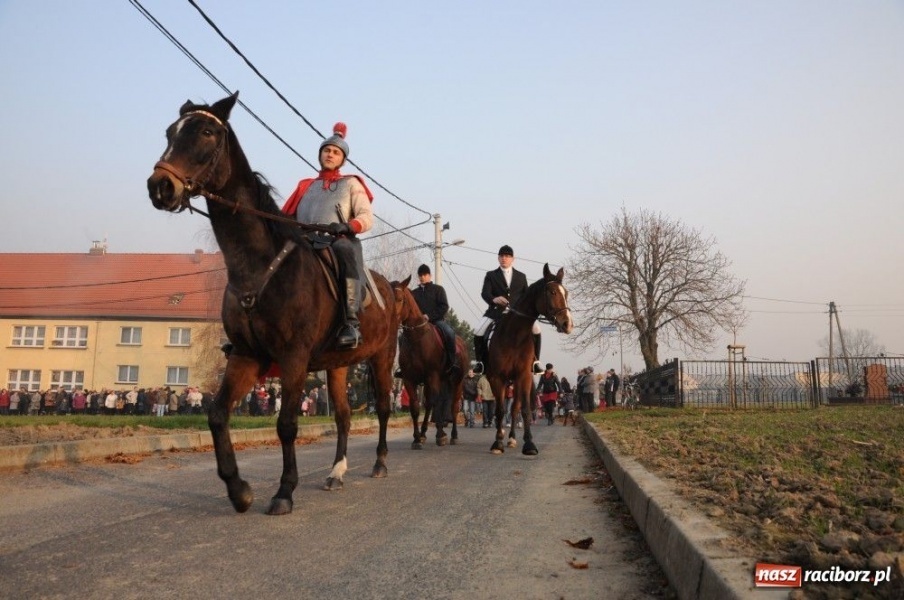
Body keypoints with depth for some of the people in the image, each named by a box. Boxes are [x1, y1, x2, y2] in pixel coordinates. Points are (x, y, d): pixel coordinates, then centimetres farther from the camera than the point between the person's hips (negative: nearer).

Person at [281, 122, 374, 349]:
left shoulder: (351, 184, 20)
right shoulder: (305, 186, 28)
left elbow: (367, 217, 6)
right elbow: (288, 217, 20)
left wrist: (347, 226, -16)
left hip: (340, 241, -4)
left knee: (344, 250, -40)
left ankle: (351, 323, -46)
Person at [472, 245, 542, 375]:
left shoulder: (521, 276, 16)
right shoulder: (491, 275, 9)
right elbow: (485, 293, -7)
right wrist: (494, 299, -30)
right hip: (496, 311, -1)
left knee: (536, 328, -20)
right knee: (479, 332, -22)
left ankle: (535, 361, -6)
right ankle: (479, 361, -2)